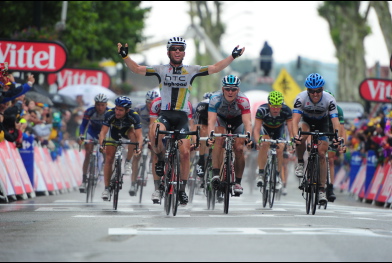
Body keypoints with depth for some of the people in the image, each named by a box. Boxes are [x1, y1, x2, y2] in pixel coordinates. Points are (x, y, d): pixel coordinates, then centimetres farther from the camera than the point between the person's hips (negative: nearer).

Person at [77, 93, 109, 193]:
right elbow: (83, 125, -27)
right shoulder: (90, 111, -28)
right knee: (88, 154, -13)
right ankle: (84, 181, -15)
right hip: (91, 132, 0)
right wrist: (81, 137, -42)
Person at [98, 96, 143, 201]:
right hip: (114, 132, 1)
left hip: (127, 130, -1)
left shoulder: (134, 116, -36)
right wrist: (101, 145, -55)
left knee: (133, 134, -36)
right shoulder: (110, 114, -34)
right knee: (109, 159, -8)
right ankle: (107, 188, 1)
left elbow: (139, 135, -39)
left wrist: (138, 147, -58)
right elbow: (103, 131, -38)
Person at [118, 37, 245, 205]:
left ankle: (182, 189, 4)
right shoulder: (161, 70, 4)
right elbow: (137, 69, -2)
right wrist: (125, 56, -16)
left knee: (185, 152, -11)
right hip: (165, 115, -1)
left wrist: (233, 57, -4)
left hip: (182, 117, 1)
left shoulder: (191, 71, 6)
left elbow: (215, 68, 4)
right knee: (156, 131, -35)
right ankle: (161, 159, -7)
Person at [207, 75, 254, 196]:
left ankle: (238, 182, 3)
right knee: (219, 140, -28)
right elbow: (211, 120, -41)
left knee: (239, 148, -11)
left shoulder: (243, 100, -34)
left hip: (237, 119, 1)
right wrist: (210, 136, -58)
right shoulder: (215, 98, -35)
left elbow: (247, 121, -40)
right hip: (221, 118, -1)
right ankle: (216, 174, -32)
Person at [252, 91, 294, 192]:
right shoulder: (262, 110, -35)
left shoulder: (286, 110, -33)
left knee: (280, 149, -18)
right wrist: (258, 140, -57)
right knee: (264, 144, -29)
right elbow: (256, 129, -38)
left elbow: (291, 129, -32)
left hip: (279, 130, 1)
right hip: (265, 128, -1)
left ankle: (278, 176, 2)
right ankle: (261, 174, -21)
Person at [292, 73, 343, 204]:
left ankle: (322, 190, -2)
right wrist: (296, 135, -56)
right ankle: (300, 163, -11)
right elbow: (295, 119, -38)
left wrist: (338, 137, -53)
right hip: (306, 121, 0)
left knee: (322, 154, -9)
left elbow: (335, 121, -35)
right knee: (302, 135, -35)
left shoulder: (329, 99, -31)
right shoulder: (301, 98, -32)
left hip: (322, 123, 0)